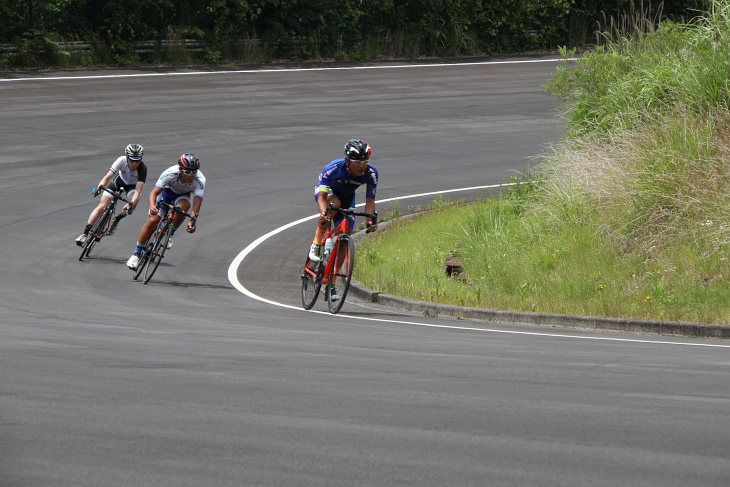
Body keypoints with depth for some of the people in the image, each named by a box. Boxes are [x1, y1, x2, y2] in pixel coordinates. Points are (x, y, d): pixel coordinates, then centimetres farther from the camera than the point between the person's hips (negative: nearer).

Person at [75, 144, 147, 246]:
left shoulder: (142, 168, -34)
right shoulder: (122, 160, -31)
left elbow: (138, 191, -40)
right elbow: (107, 177, -35)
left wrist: (131, 204, -55)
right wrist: (99, 187, -53)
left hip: (132, 186, -1)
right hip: (119, 180, 1)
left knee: (134, 202, -33)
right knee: (101, 206, -13)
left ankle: (116, 219, -6)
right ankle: (85, 233, -5)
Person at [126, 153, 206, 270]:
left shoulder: (200, 180, -33)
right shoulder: (171, 173, -35)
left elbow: (197, 201, -40)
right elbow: (154, 192, -39)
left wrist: (192, 220, -56)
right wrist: (152, 206, -59)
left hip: (183, 196, 1)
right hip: (167, 192, -1)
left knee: (183, 206, -35)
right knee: (152, 221, -17)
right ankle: (136, 254, -3)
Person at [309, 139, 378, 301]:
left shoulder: (370, 174, -30)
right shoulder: (332, 169, -37)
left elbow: (370, 200, -28)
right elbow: (322, 196, -41)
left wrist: (369, 220, -45)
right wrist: (323, 213, -60)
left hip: (347, 197, 3)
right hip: (326, 191, -3)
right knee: (335, 203, -39)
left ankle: (332, 282, 5)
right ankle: (316, 244, -24)